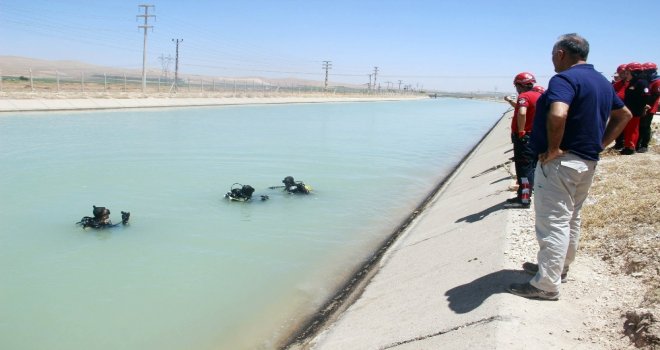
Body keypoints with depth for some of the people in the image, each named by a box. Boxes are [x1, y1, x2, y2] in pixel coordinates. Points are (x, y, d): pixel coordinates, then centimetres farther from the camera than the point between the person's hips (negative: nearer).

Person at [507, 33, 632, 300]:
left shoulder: (564, 79, -17)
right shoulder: (602, 82, 13)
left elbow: (558, 114, -36)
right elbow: (624, 114, 24)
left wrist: (553, 148, -22)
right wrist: (600, 144, 16)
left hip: (561, 161, -10)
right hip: (588, 161, 10)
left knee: (553, 222, -5)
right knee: (570, 218, 20)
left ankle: (546, 285, 0)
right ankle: (559, 266, 35)